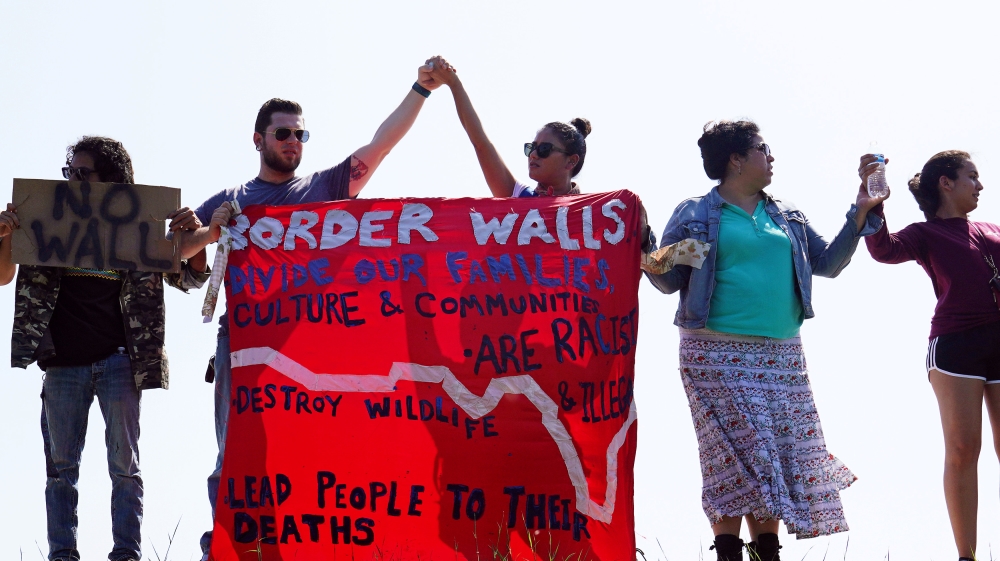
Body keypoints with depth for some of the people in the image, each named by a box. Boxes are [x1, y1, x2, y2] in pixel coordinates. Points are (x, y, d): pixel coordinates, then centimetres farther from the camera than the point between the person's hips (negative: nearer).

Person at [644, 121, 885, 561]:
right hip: (717, 355, -5)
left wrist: (861, 213, 12)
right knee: (738, 457, -11)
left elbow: (827, 262, 19)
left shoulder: (787, 218, 18)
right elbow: (670, 280, 2)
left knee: (783, 454, 0)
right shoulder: (694, 216, 4)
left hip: (781, 356, 5)